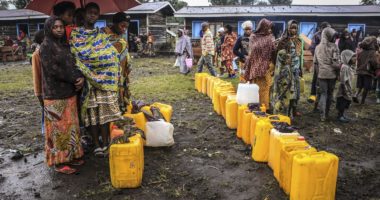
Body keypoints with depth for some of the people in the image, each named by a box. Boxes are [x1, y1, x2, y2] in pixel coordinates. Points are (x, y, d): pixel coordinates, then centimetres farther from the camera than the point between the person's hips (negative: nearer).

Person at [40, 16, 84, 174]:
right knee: (58, 128, 0)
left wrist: (80, 77, -10)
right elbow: (52, 69, -17)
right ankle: (58, 161, 10)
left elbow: (74, 65, 11)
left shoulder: (65, 45, 12)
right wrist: (74, 79, -12)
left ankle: (70, 156, 24)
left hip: (70, 93, 7)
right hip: (55, 95, -7)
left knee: (70, 125, 13)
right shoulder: (46, 46, -9)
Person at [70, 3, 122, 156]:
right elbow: (73, 57, 0)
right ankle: (97, 144, 11)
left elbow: (112, 56, 5)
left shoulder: (102, 35, 11)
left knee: (105, 110, -1)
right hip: (86, 80, -1)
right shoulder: (75, 34, 6)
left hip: (104, 78, 2)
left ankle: (105, 143, 9)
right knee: (91, 112, 1)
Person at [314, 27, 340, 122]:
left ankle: (323, 115, -4)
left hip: (321, 74, 3)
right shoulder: (334, 47, -9)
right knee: (329, 94, 12)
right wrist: (339, 69, 3)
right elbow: (335, 62, -13)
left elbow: (315, 62, 9)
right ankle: (326, 113, 22)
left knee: (323, 94, 5)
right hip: (331, 74, -3)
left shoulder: (318, 47, 6)